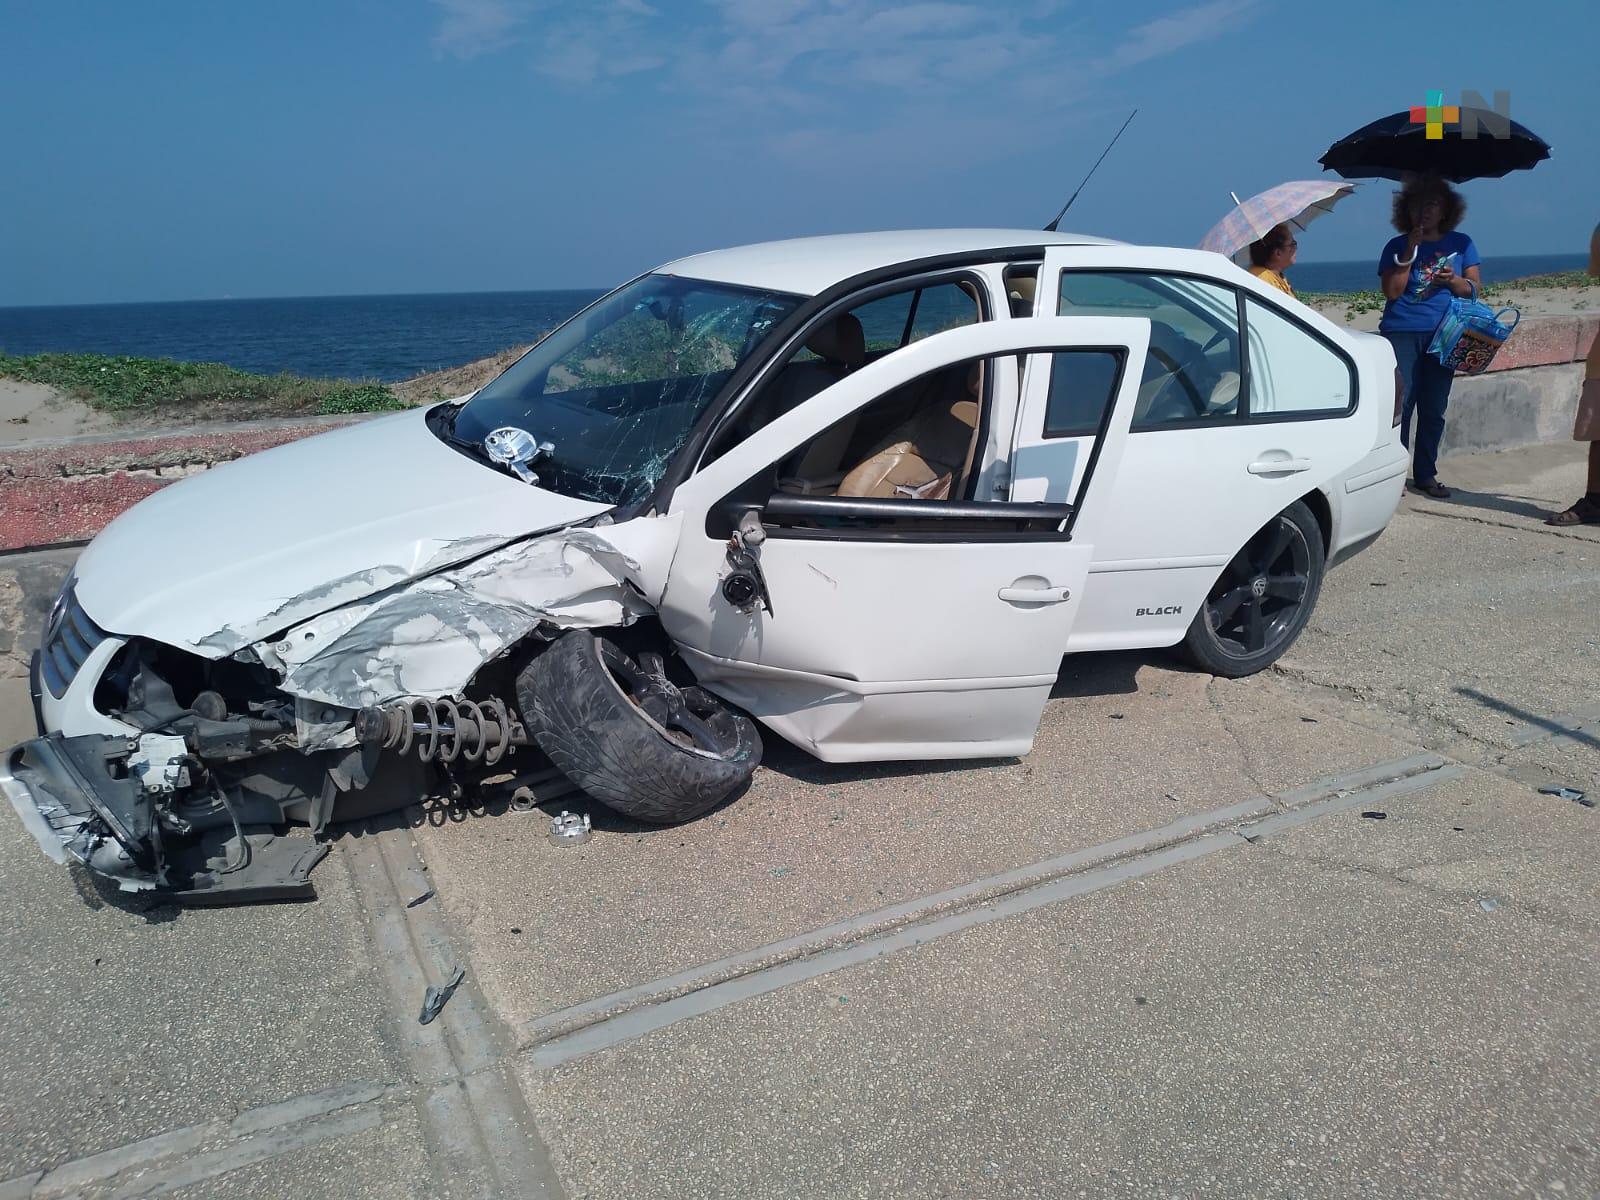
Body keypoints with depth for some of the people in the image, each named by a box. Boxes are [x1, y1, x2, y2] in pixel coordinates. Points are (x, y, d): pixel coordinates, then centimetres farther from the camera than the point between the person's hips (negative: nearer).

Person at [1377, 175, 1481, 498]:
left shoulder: (1460, 243, 13)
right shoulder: (1397, 247, 7)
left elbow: (1474, 288, 10)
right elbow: (1391, 292, -2)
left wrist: (1453, 280, -11)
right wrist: (1409, 254, -9)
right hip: (1402, 333, -2)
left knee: (1434, 408, 4)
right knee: (1400, 403, -10)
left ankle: (1425, 474, 12)